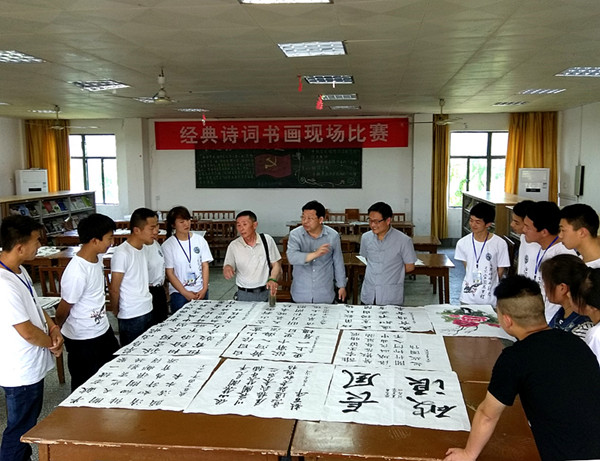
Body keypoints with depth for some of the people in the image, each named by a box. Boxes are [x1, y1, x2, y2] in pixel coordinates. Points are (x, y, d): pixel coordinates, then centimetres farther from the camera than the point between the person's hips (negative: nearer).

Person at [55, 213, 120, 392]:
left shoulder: (97, 257, -5)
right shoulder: (76, 273, -30)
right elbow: (63, 309, -17)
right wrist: (56, 333, -2)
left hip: (103, 330, 8)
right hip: (82, 339, -8)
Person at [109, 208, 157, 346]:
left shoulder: (142, 249, 6)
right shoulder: (122, 253, -19)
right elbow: (114, 289, -13)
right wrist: (117, 312, -2)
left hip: (147, 311, 8)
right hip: (131, 318, -8)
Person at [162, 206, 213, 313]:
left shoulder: (200, 240, 2)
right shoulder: (167, 246, -5)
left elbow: (205, 266, 4)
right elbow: (169, 273, -5)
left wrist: (204, 289, -5)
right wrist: (185, 293, -10)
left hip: (201, 292, 2)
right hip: (179, 293, -2)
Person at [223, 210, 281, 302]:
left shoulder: (267, 240, -3)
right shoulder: (233, 246, -2)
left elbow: (276, 264, 2)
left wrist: (273, 279, -17)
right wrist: (227, 268, -21)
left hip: (266, 292, 0)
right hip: (244, 295, 0)